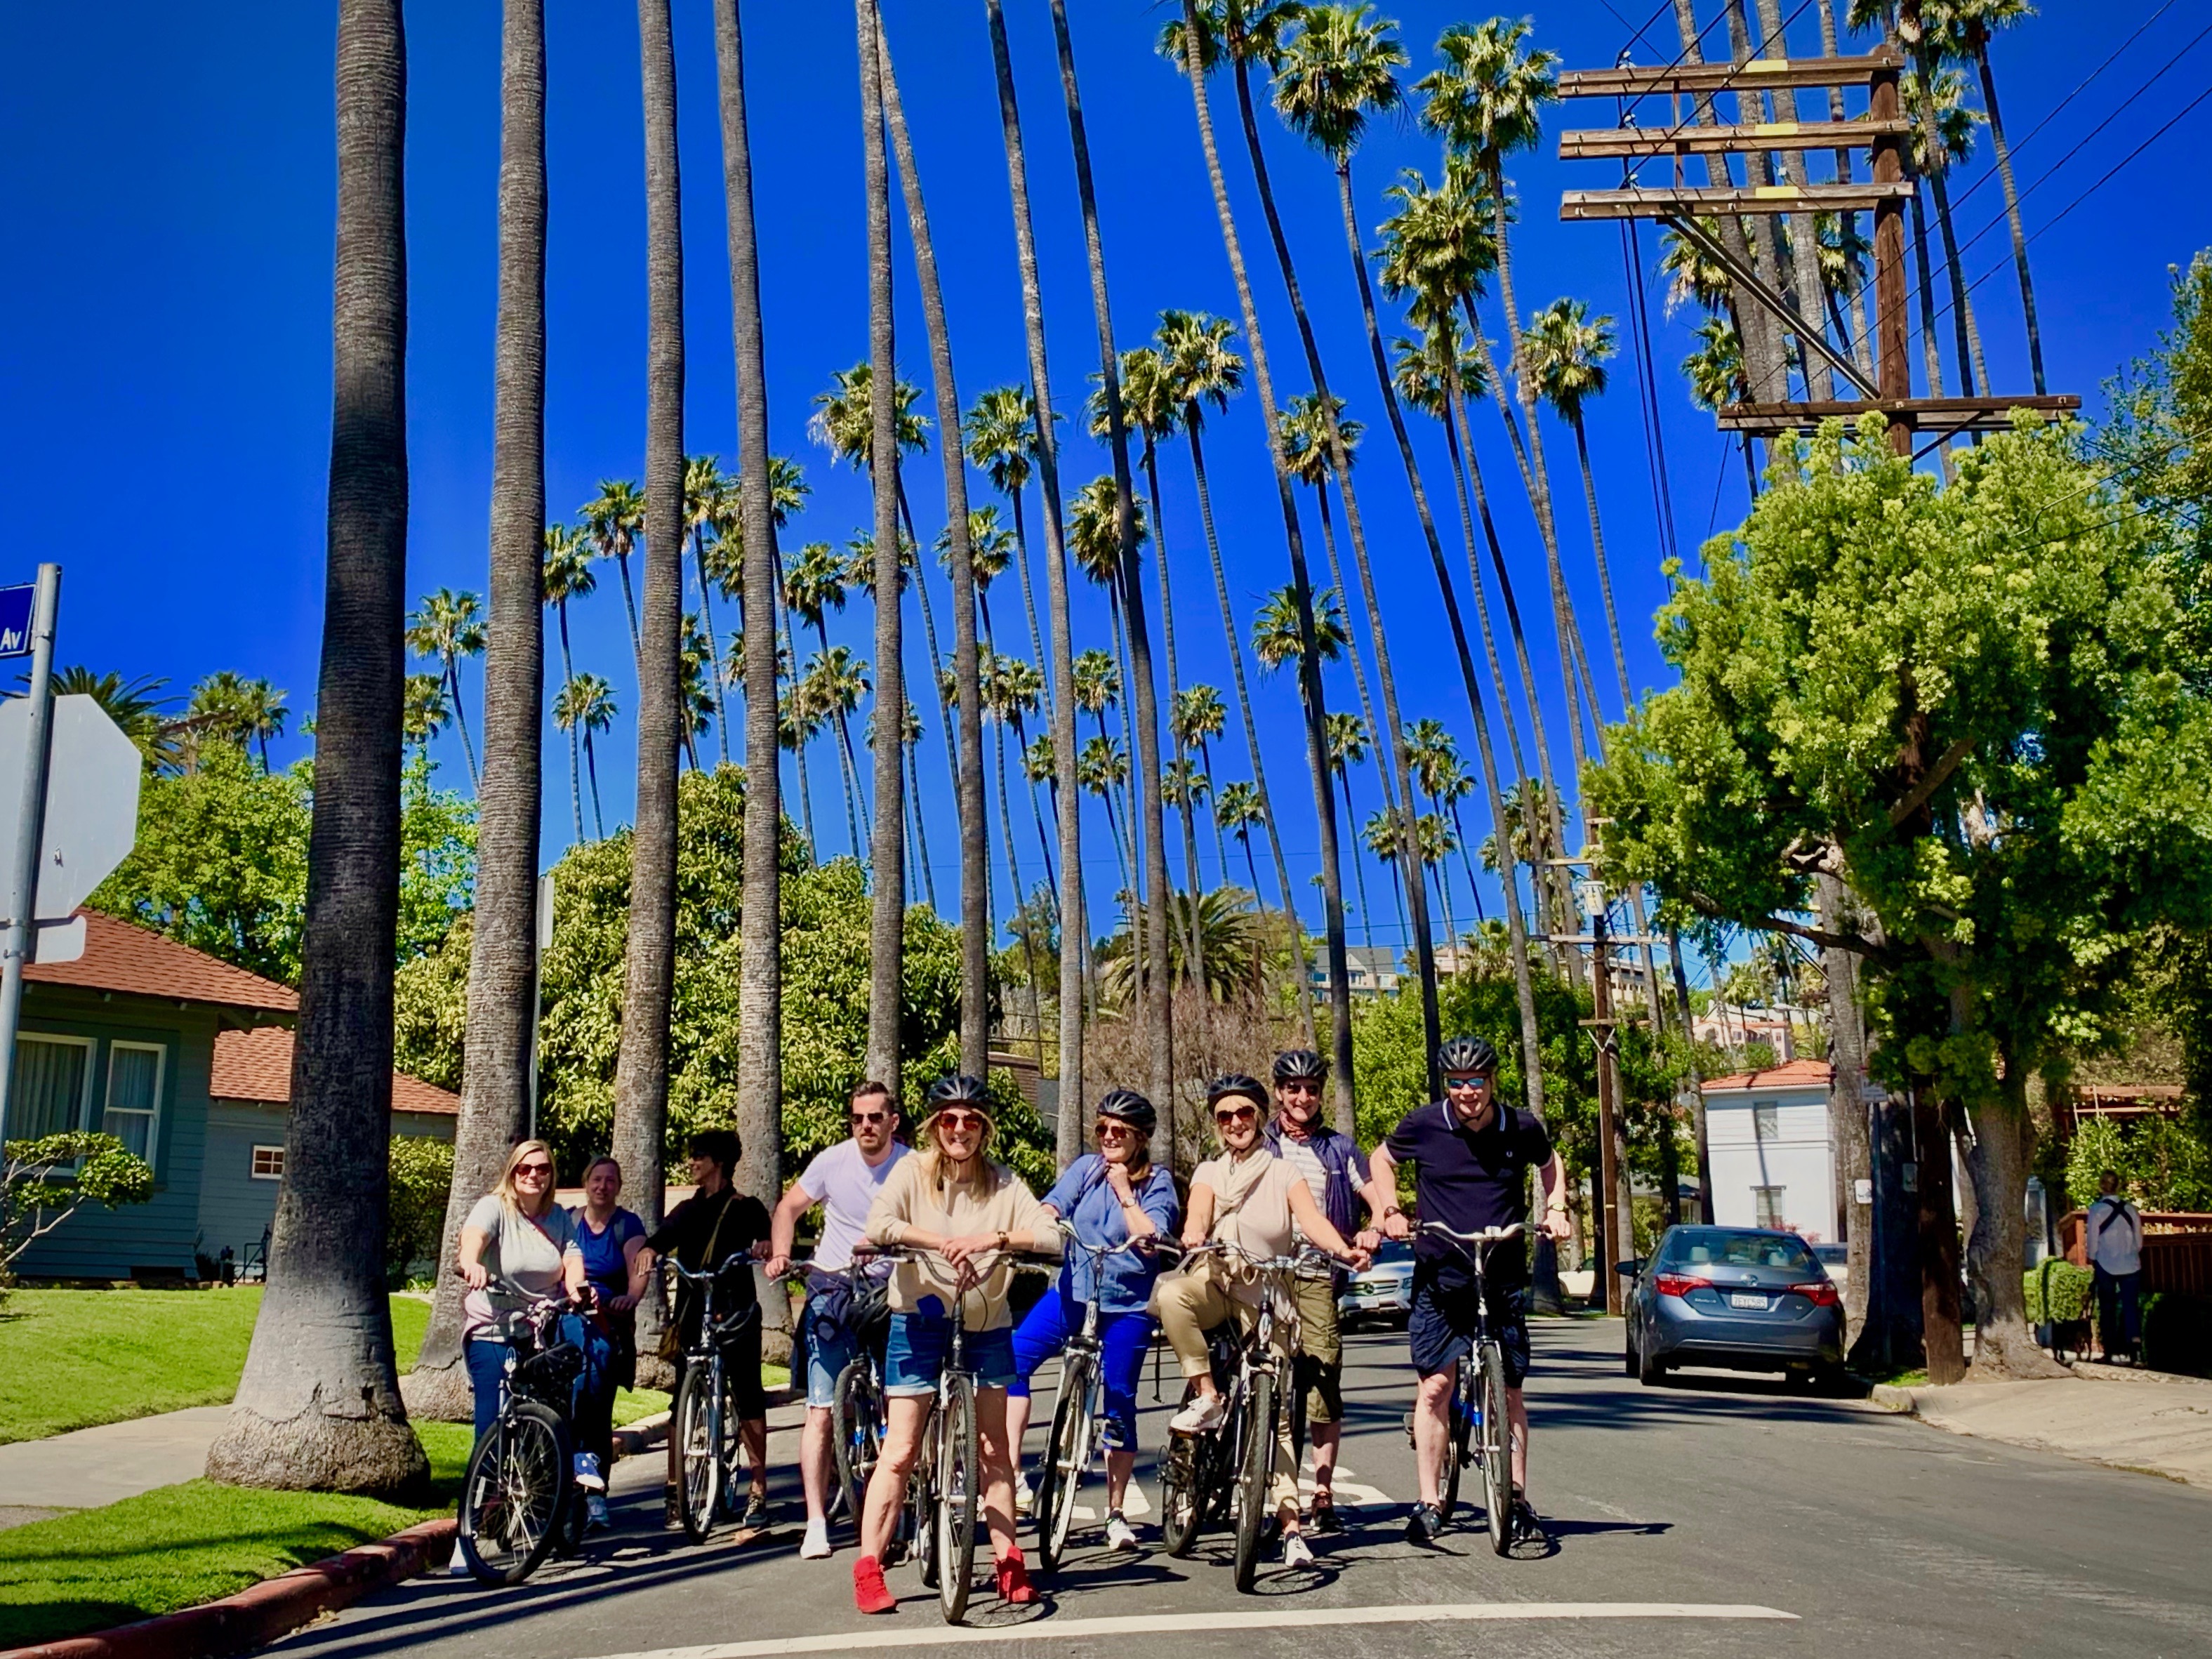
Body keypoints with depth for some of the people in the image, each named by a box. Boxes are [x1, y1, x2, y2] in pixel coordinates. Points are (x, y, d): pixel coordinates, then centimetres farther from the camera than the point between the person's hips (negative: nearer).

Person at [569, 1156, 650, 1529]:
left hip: (610, 1328, -1)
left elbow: (638, 1269, -11)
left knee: (599, 1411, -5)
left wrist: (630, 1298, -33)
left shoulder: (628, 1224, 2)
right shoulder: (567, 1221, 9)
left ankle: (595, 1493, 2)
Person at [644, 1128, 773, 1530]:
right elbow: (659, 1241, 7)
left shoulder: (747, 1208, 8)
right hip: (692, 1314, 4)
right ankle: (676, 1490, 7)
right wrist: (647, 1252, -16)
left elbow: (764, 1238, -7)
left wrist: (764, 1246, -30)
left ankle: (759, 1491, -1)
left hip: (736, 1315, -4)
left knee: (748, 1399, -6)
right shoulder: (687, 1211, 20)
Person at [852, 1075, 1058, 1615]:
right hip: (920, 1321, -2)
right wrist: (941, 1240, -33)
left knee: (994, 1449, 9)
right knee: (900, 1451, -4)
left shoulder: (1003, 1184, -1)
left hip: (986, 1324, 2)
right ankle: (868, 1568, 1)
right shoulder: (912, 1172, -6)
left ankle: (1008, 1561, 19)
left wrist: (995, 1237, -30)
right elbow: (877, 1225, -23)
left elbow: (1052, 1237, -15)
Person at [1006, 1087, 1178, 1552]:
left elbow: (1151, 1238, -14)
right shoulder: (1086, 1168, 6)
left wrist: (1124, 1191, -12)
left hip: (1127, 1304, -2)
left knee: (1120, 1401, 2)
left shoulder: (1157, 1182, -1)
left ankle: (1116, 1512, 17)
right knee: (1011, 1358, -17)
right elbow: (1050, 1208, -8)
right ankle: (1011, 1472, -15)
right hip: (1073, 1291, 2)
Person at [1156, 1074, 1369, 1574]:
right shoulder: (1208, 1173, 9)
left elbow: (1313, 1220, -12)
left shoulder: (1284, 1174, 5)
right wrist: (1193, 1237, -36)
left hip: (1265, 1295, 0)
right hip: (1214, 1282, 1)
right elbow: (1198, 1214, -12)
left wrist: (1345, 1250, -33)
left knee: (1275, 1410, -6)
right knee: (1169, 1292, -35)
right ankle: (1208, 1398, -22)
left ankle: (1291, 1525, -3)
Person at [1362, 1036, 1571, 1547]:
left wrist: (1556, 1209, 5)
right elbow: (1382, 1160, 12)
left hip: (1504, 1275, 1)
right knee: (1436, 1384, -6)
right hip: (1440, 1275, -1)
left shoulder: (1522, 1129, -3)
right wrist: (1390, 1211, -2)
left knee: (1509, 1388, 4)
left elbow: (1549, 1162, 20)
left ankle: (1518, 1499, 17)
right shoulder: (1423, 1125, -7)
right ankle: (1429, 1502, 2)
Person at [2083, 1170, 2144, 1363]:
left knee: (2107, 1308, 8)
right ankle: (2134, 1342, -17)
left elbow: (2092, 1242, -4)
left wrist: (2092, 1260, 13)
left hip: (2106, 1266, -2)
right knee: (2131, 1305, 1)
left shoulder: (2096, 1210, -9)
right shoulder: (2131, 1210, 0)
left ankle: (2109, 1350, 11)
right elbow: (2139, 1241, 9)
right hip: (2131, 1265, 2)